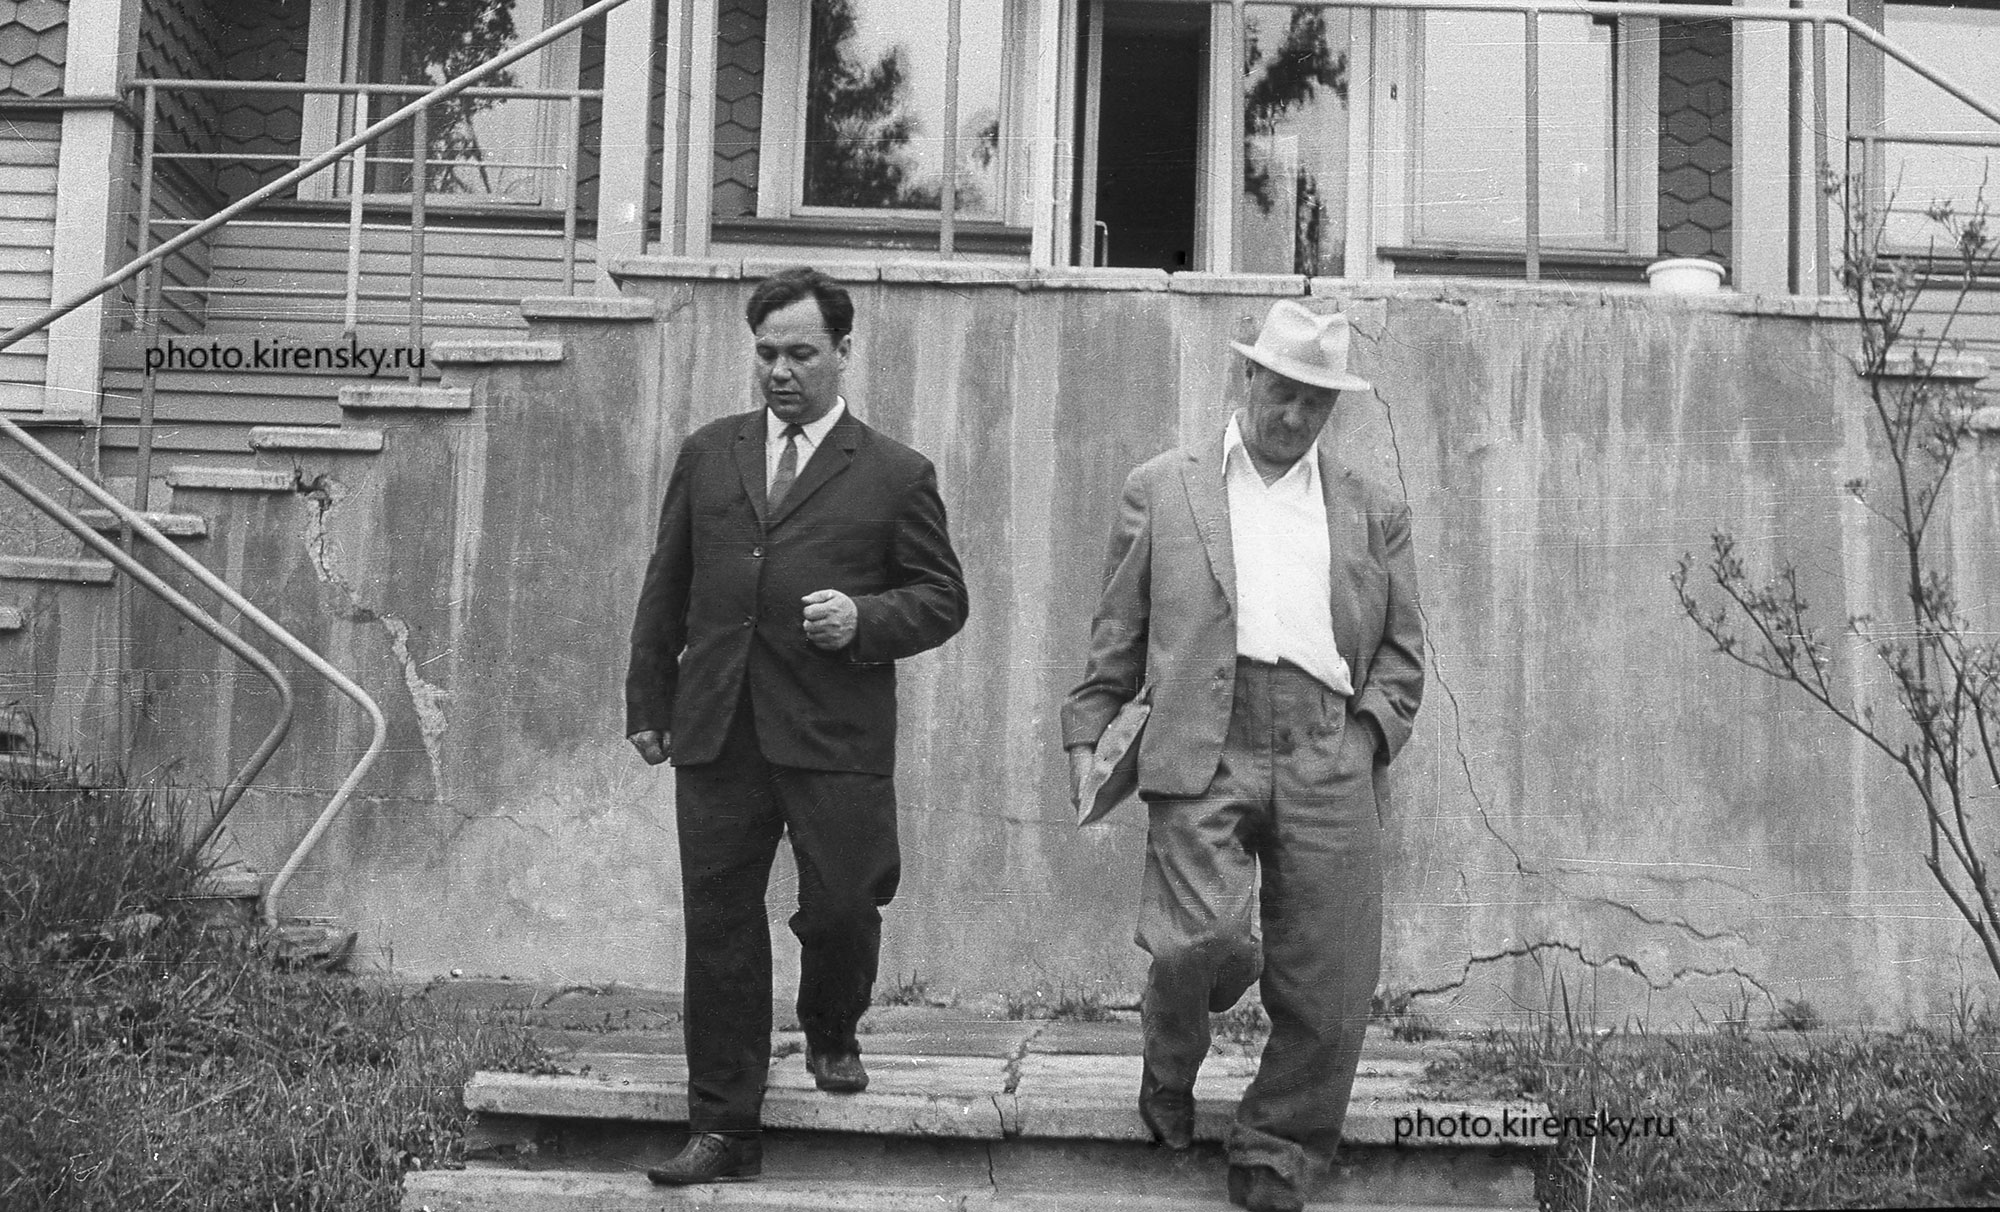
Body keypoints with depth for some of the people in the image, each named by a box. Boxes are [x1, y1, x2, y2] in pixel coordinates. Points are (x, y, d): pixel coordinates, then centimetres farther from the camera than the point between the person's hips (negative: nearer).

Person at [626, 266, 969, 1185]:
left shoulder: (895, 475, 5)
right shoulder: (707, 455, 14)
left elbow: (943, 598, 6)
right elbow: (664, 588, 16)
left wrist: (866, 619, -13)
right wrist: (648, 702, 13)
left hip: (836, 737, -2)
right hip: (715, 730, 3)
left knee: (842, 907, -3)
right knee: (719, 928, 4)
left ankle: (830, 1031, 33)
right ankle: (722, 1129, 13)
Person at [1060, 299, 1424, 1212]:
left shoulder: (1374, 514, 18)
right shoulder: (1161, 491, 13)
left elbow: (1401, 649, 19)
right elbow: (1117, 632, 13)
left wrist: (1369, 734, 4)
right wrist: (1086, 732, 6)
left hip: (1329, 760, 2)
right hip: (1203, 750, -2)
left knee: (1324, 990, -1)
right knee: (1202, 942, -19)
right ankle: (1170, 1068, 15)